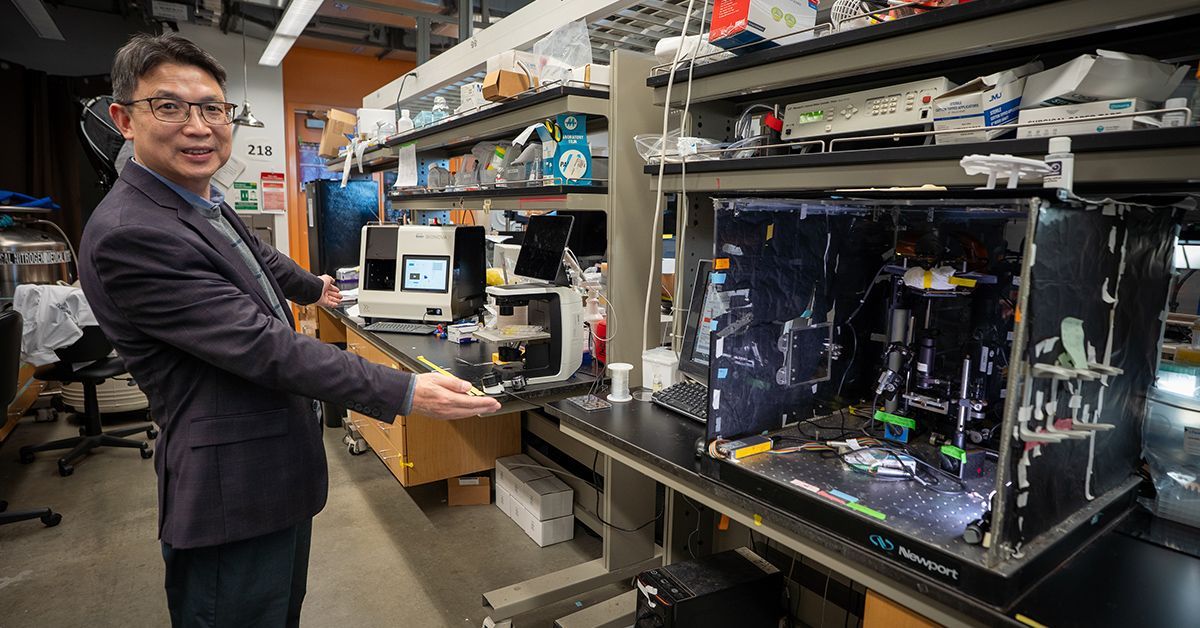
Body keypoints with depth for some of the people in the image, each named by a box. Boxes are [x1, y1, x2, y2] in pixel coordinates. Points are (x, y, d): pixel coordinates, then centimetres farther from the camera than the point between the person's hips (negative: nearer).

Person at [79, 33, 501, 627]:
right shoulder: (129, 235, -23)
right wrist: (405, 392, -27)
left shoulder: (204, 203, 8)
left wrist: (313, 287, 48)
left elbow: (259, 257, 29)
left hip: (279, 471, 9)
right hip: (233, 490, -9)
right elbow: (262, 346, -26)